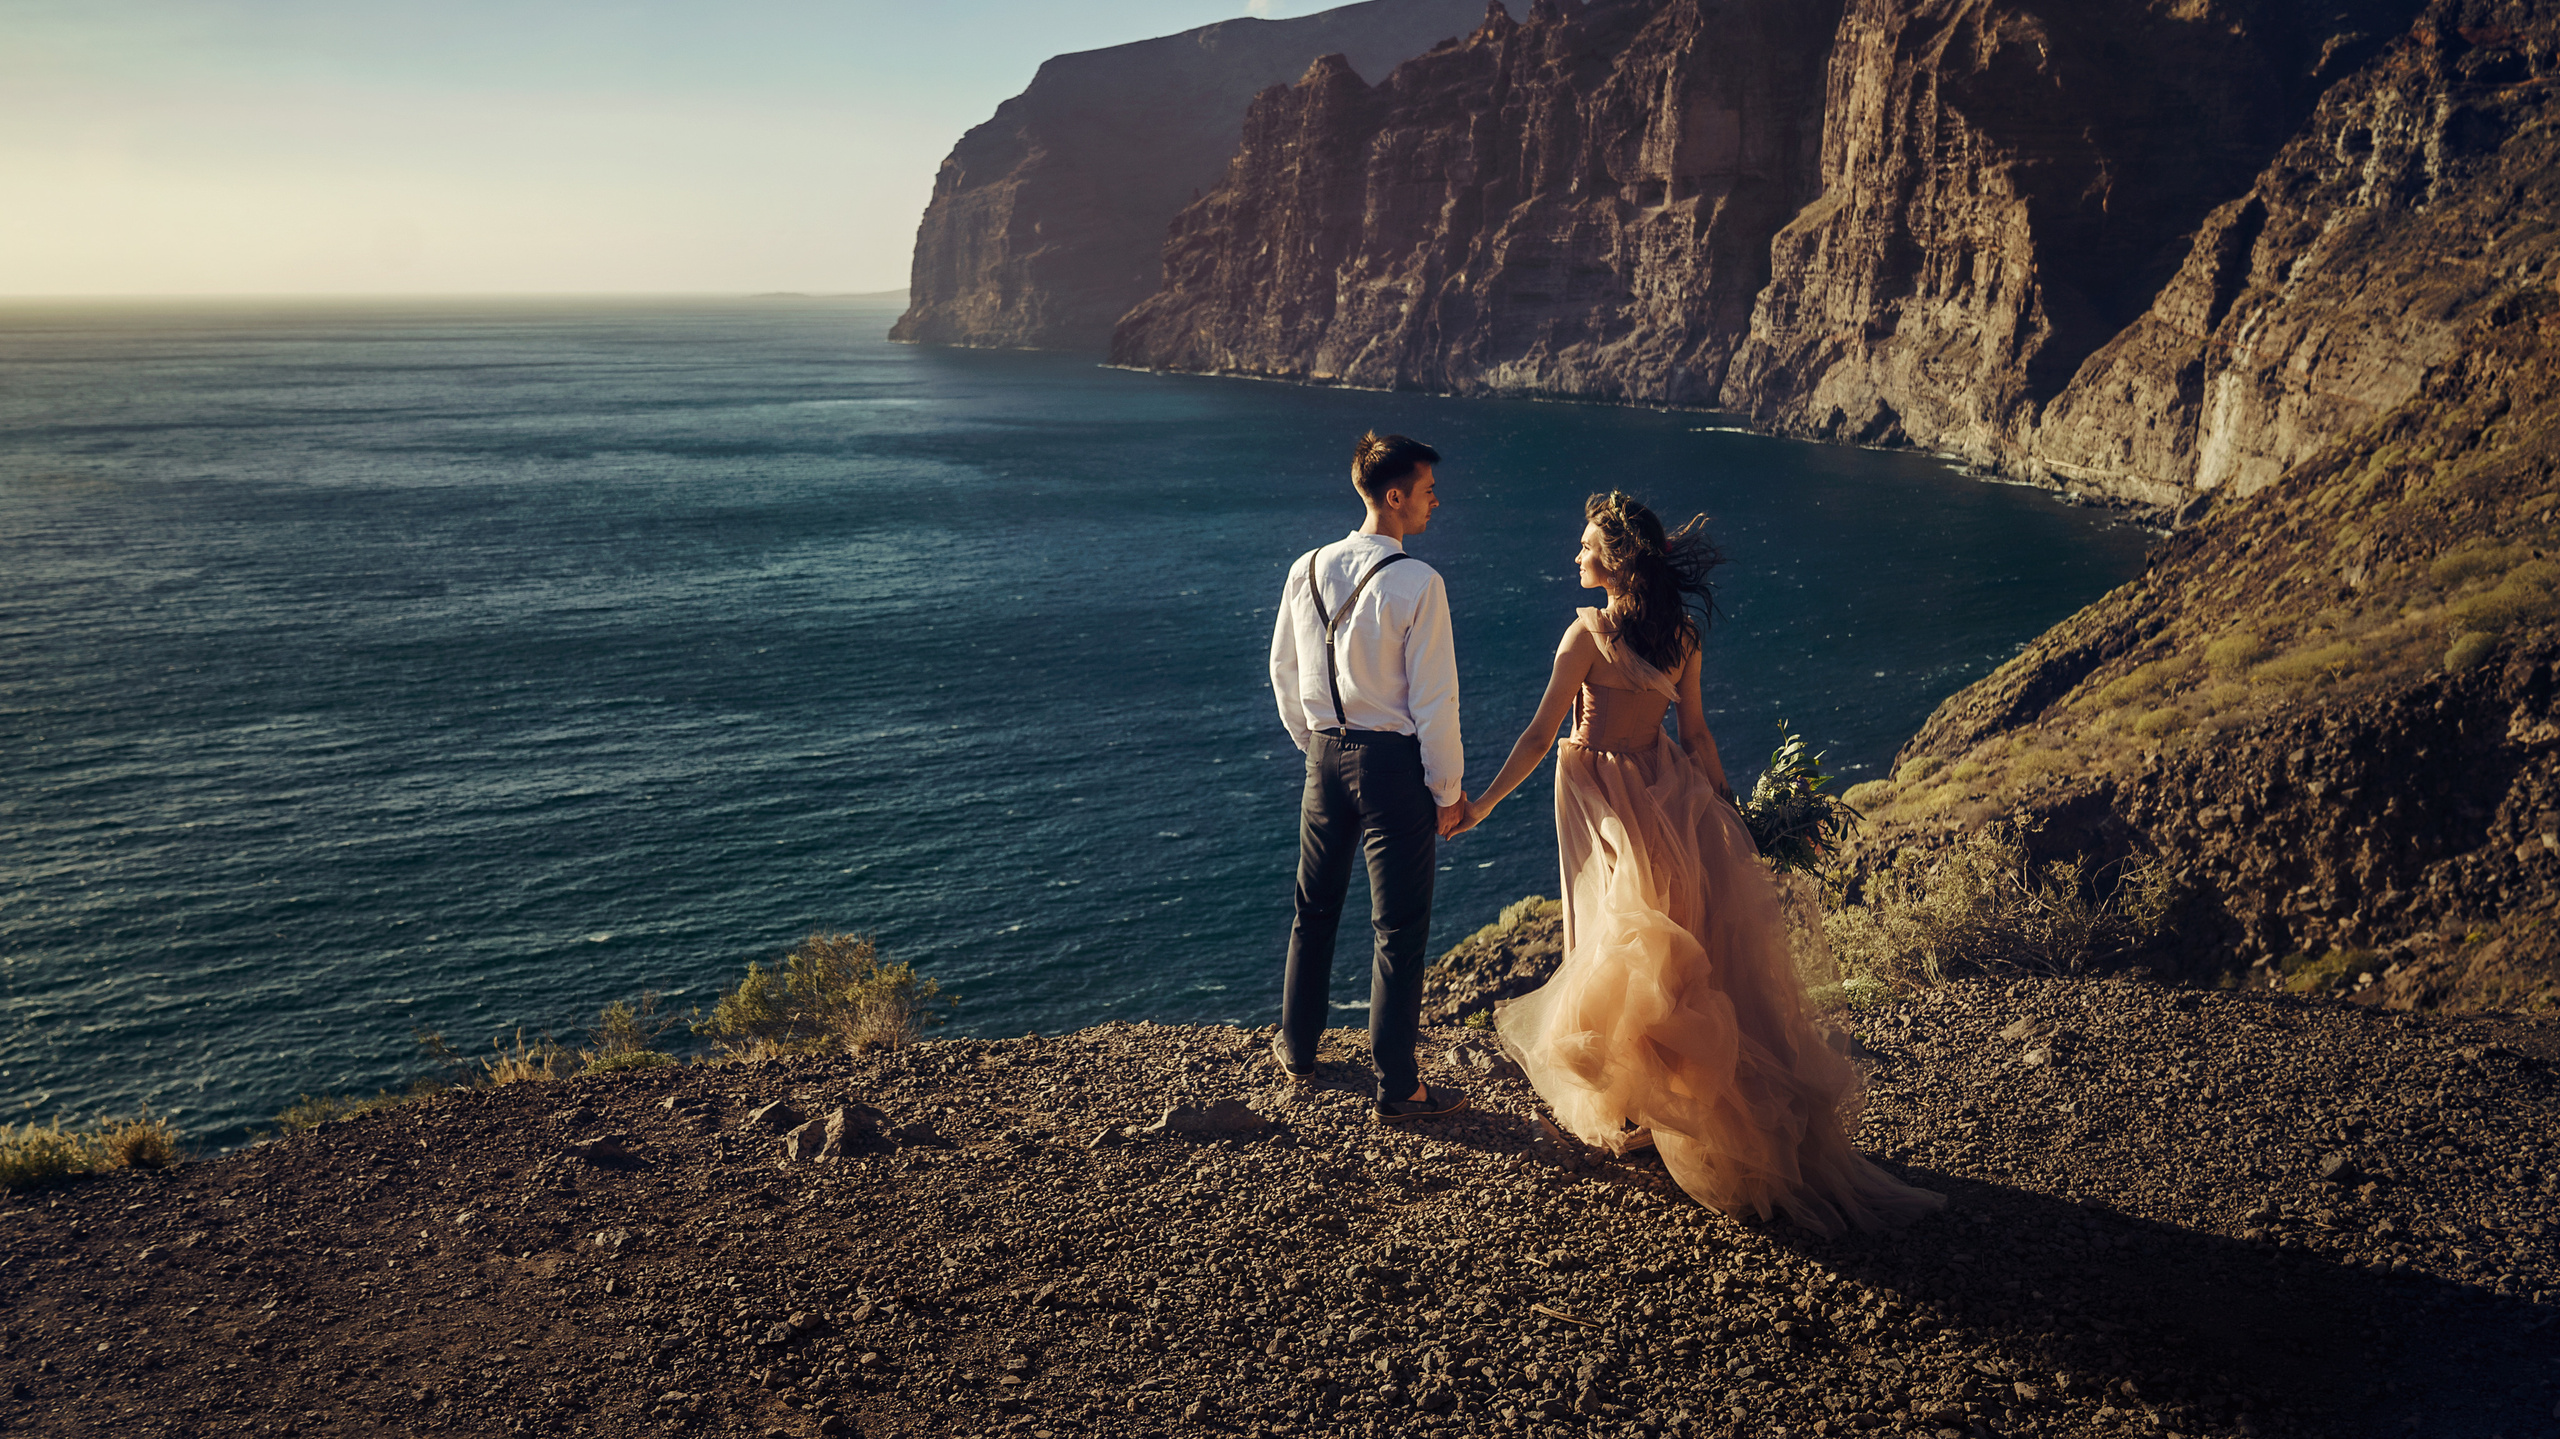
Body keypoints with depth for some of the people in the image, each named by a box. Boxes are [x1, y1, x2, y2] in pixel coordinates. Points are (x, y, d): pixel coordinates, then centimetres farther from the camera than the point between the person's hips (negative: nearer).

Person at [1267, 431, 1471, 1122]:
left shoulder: (1307, 570, 0)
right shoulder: (1417, 583, -17)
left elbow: (1283, 670, 10)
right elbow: (1434, 700, -15)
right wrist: (1447, 790, -5)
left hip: (1326, 755, 6)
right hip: (1393, 761, -6)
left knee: (1314, 910, 20)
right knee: (1400, 928, 4)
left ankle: (1297, 1050, 34)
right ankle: (1396, 1086, 12)